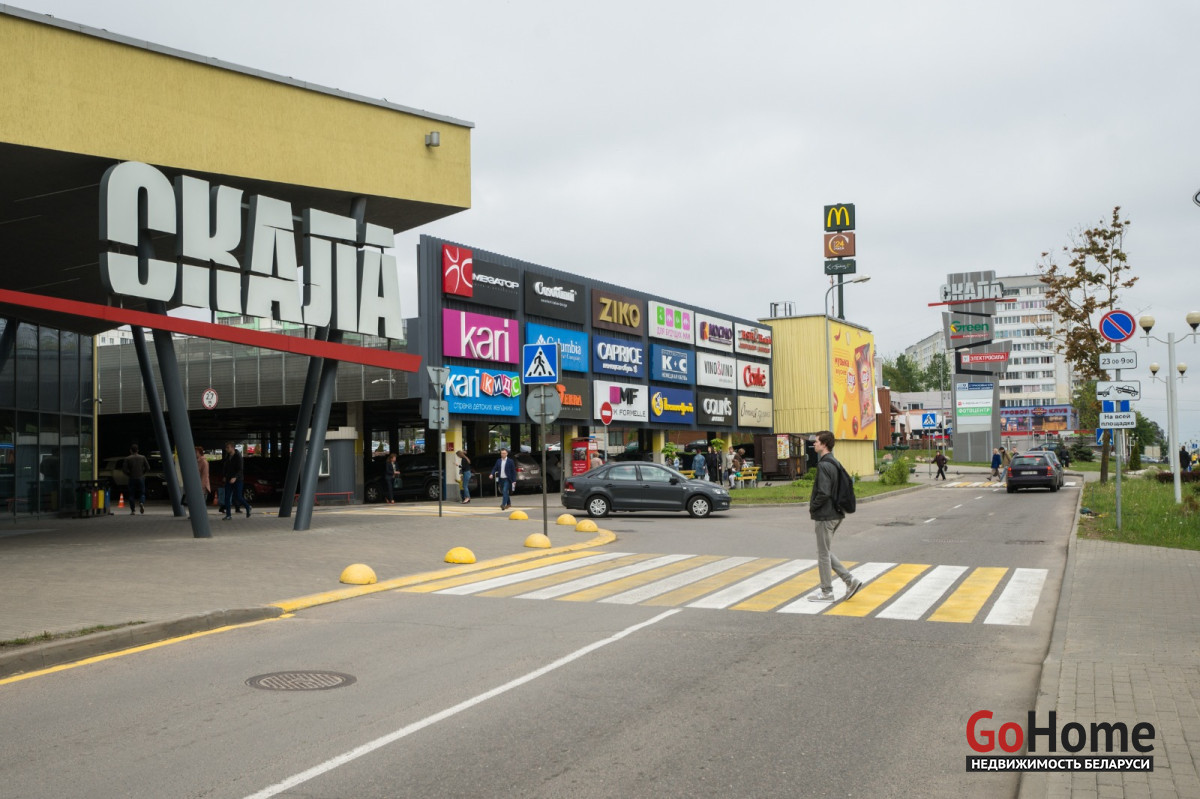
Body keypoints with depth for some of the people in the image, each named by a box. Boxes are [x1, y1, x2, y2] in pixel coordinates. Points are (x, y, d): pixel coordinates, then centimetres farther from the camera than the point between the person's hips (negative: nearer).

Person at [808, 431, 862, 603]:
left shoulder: (824, 466, -19)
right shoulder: (835, 464, 12)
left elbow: (823, 493, -26)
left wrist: (812, 507, -9)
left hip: (824, 516, -10)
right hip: (835, 514, 10)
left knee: (824, 554, 1)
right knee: (826, 552, 17)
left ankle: (826, 592, 10)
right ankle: (850, 580, 12)